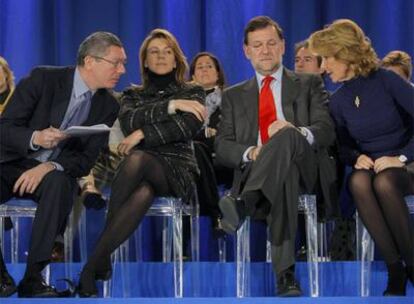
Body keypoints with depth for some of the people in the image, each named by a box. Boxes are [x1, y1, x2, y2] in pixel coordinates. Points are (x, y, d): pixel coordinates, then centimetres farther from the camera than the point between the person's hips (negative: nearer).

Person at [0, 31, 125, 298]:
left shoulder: (108, 106, 1)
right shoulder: (43, 78, -9)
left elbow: (86, 159, -4)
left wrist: (49, 167, -24)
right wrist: (35, 138, -34)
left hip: (55, 174, 2)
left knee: (58, 183, -34)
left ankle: (33, 276, -31)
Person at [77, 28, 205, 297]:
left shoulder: (192, 93, 20)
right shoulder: (132, 96, 24)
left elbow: (191, 125, -4)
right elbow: (129, 121, -1)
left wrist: (143, 133, -10)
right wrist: (171, 105, -9)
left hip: (178, 170, -1)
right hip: (139, 172, 1)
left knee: (137, 158, -39)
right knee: (143, 193, -40)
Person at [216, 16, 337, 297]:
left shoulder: (309, 84, 20)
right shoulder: (234, 96, 26)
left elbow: (326, 132, 5)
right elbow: (222, 147, 13)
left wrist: (296, 133, -19)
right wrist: (250, 153, -11)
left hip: (305, 170, -1)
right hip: (256, 170, 1)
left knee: (286, 136, -38)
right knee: (284, 176, -40)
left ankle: (243, 204, -58)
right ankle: (285, 272, -52)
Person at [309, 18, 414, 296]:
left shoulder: (386, 80, -8)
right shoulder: (338, 100, 6)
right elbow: (344, 145, 13)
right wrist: (356, 158, -9)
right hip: (369, 167, 3)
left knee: (383, 182, -38)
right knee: (358, 181, -34)